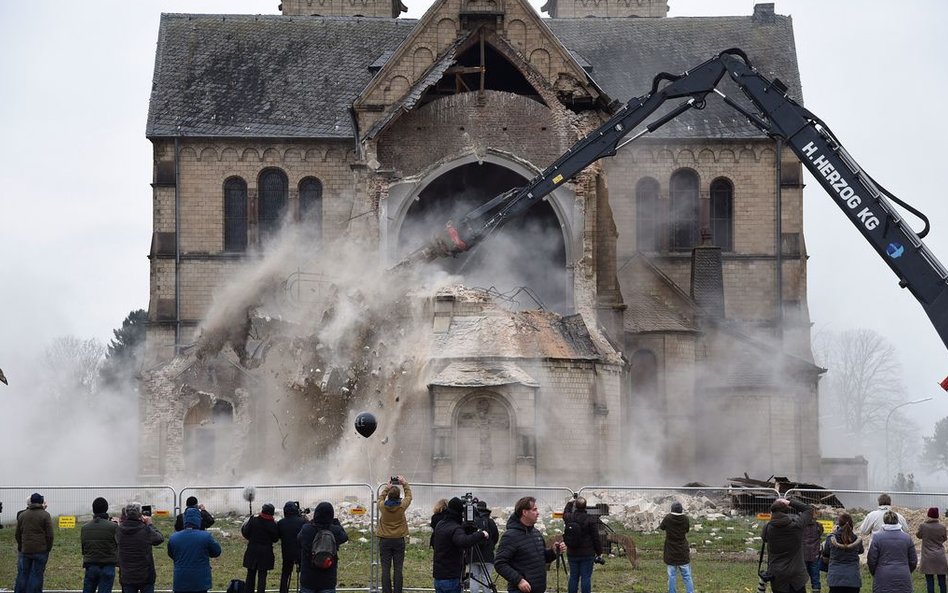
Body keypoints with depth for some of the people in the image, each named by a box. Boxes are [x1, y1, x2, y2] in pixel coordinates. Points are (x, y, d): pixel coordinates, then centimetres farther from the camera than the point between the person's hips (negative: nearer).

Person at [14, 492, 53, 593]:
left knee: (23, 573, 9)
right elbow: (49, 535, -7)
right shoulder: (45, 515, -5)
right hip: (41, 550, -3)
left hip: (25, 550, 3)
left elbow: (17, 534, 11)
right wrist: (48, 549, 4)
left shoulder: (22, 515, 7)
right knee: (37, 575, 0)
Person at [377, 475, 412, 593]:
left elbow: (380, 497, 17)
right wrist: (404, 483, 20)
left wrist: (387, 487, 25)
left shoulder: (382, 506, -8)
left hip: (385, 541, 0)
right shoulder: (402, 506, -9)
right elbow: (409, 496, 11)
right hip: (399, 541, 0)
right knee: (398, 569, 2)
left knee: (385, 569, 1)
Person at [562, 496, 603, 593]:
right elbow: (596, 538, -10)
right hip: (587, 554, -4)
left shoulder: (568, 517, -2)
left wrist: (570, 502, 42)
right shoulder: (590, 519, -13)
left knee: (573, 577, 11)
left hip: (572, 553, 4)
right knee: (586, 577, 0)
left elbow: (565, 512, 26)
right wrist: (599, 552, 0)